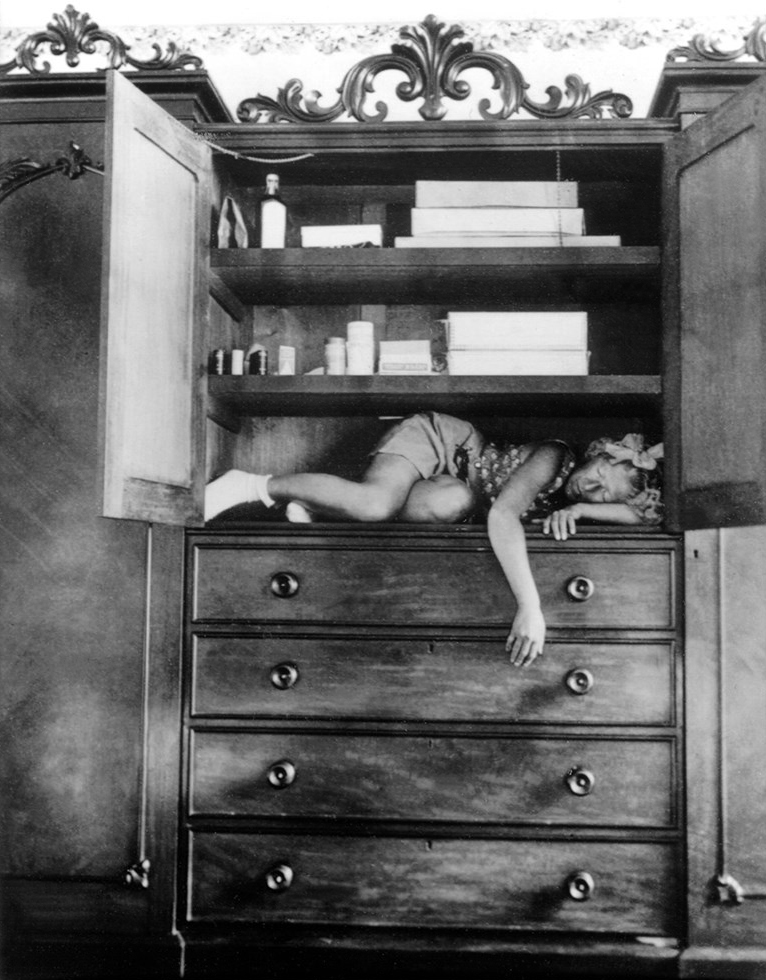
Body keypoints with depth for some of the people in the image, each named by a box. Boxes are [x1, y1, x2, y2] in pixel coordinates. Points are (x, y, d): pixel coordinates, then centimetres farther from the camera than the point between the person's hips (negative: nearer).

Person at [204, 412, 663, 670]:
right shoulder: (554, 458, -31)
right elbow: (502, 514, -47)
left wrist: (578, 508, -30)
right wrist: (530, 606, -55)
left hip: (454, 482, 8)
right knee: (376, 502, -39)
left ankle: (311, 506, -12)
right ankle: (255, 485, -18)